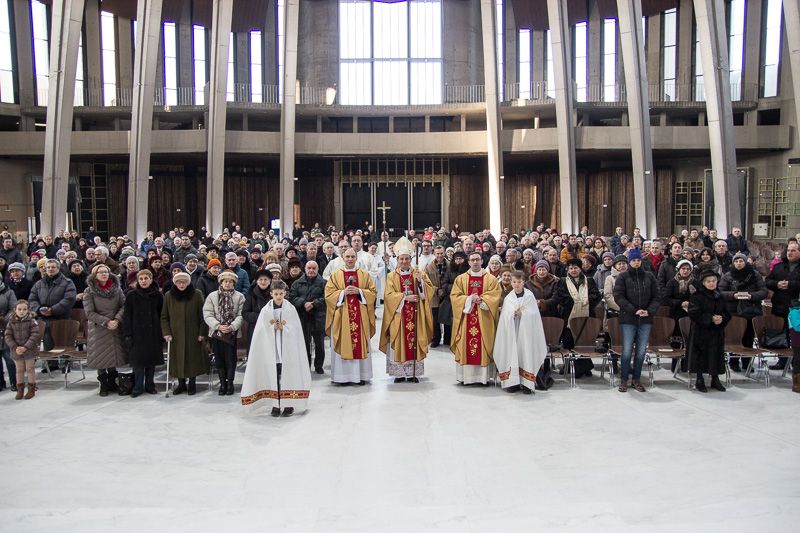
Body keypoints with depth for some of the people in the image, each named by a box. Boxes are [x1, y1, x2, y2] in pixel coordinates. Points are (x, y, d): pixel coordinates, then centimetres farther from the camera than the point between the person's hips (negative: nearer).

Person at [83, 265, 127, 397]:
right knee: (100, 357, 2)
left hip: (115, 328, 2)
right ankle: (103, 385, 15)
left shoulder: (116, 288, 4)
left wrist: (117, 320, -13)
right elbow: (89, 313, -8)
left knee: (114, 355, 7)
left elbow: (123, 305, 3)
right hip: (98, 329, -2)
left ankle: (112, 382, 22)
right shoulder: (89, 291, -4)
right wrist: (106, 322, -15)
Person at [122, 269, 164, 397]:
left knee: (152, 360, 7)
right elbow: (127, 316, 0)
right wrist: (127, 334, -7)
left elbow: (162, 315, 5)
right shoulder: (131, 295, -1)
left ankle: (150, 386, 19)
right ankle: (138, 387, 9)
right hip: (137, 333, -1)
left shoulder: (158, 295, 2)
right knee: (138, 360, -1)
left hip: (153, 333, 1)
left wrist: (163, 333, 1)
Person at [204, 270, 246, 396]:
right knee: (219, 359, 7)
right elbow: (207, 314, -2)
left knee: (230, 359, 0)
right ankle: (222, 383, 17)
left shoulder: (239, 297, 3)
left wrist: (232, 326, -18)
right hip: (216, 332, 2)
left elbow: (241, 315, -4)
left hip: (232, 333, -1)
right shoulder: (212, 296, 6)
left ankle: (230, 383, 13)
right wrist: (218, 326, -15)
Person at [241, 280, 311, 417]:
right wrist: (273, 328, -13)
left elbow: (296, 329, 1)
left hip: (288, 349, -1)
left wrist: (283, 327, -13)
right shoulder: (266, 311, 4)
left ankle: (289, 404, 5)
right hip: (271, 349, 1)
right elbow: (262, 332, 3)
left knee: (288, 375, -1)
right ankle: (276, 404, 9)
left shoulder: (291, 309, 2)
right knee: (273, 377, 1)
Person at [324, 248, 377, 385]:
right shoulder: (335, 275, 5)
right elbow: (328, 294, 0)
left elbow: (373, 292, 4)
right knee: (343, 344, -1)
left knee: (361, 344, 2)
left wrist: (359, 291, -11)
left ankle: (361, 374, 9)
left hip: (360, 315, 1)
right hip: (341, 316, -1)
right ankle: (343, 375, 5)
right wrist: (343, 292, -13)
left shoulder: (364, 275, 8)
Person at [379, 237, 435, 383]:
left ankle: (413, 373, 6)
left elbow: (429, 290, -2)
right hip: (398, 314, -1)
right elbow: (389, 295, -6)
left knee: (414, 341, 0)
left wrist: (420, 280, -16)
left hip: (415, 315, 1)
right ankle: (399, 373, 6)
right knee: (399, 342, -1)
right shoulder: (392, 276, 6)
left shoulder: (419, 274, 9)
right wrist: (405, 297, -15)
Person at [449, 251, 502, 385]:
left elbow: (494, 297, -4)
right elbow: (455, 296, 0)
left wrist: (480, 300, -18)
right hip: (466, 318, 1)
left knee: (483, 346, -1)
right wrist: (469, 299, -13)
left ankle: (483, 376, 4)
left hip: (484, 319, -1)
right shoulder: (460, 279, 9)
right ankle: (465, 376, 5)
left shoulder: (491, 279, 6)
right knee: (465, 347, 0)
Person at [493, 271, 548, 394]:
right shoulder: (508, 298, 9)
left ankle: (527, 383, -1)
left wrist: (522, 314, -13)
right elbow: (505, 316, 3)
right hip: (511, 332, 2)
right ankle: (513, 381, 4)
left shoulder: (530, 296, 3)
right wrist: (513, 314, -15)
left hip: (526, 331, -2)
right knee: (512, 353, -1)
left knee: (525, 352, -5)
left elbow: (534, 314, 0)